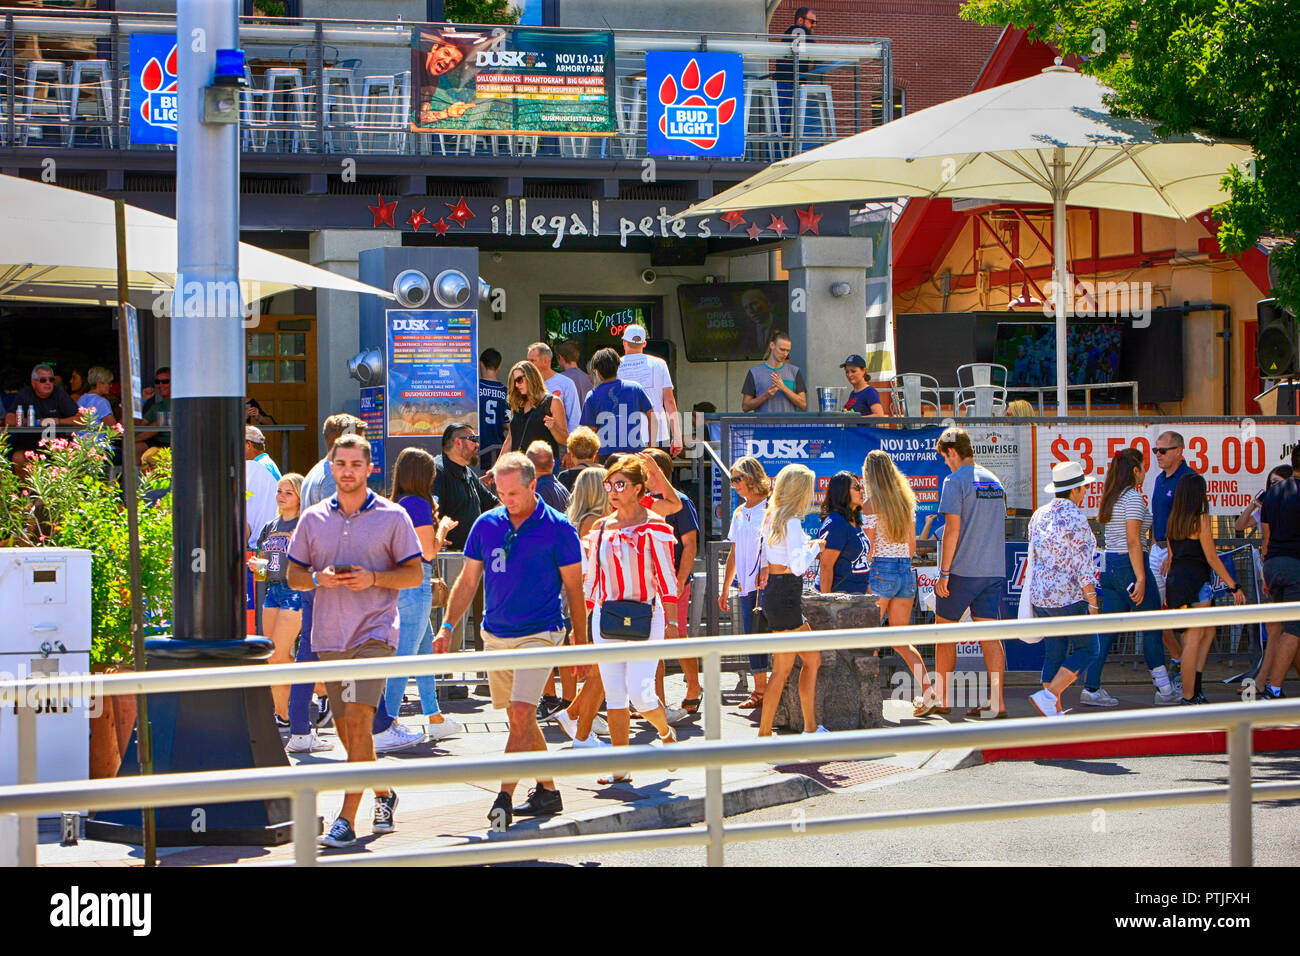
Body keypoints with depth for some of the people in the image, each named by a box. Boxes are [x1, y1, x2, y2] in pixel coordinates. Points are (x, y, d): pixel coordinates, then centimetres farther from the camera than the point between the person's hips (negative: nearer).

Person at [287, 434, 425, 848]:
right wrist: (319, 579, -9)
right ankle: (384, 795, 33)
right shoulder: (313, 518, 10)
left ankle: (346, 819, -17)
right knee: (347, 730, 11)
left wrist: (373, 578, -15)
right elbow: (294, 575, 13)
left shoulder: (392, 517, 1)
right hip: (329, 636, 5)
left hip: (374, 632, -5)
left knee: (358, 720, -17)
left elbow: (414, 574, 2)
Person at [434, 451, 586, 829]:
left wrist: (581, 640, 2)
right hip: (495, 635, 5)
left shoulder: (557, 528, -5)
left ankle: (504, 797, -20)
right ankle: (547, 790, 24)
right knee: (520, 718, 11)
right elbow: (468, 581, 12)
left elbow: (573, 587, 1)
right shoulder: (486, 524, 5)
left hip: (539, 633, -5)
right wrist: (447, 627, 4)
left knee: (521, 713, -17)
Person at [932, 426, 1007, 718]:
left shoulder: (955, 482, -9)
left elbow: (952, 530, -15)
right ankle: (997, 702, -4)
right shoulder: (993, 480, 13)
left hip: (962, 570, -6)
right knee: (989, 634, 3)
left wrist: (943, 572, -12)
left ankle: (943, 699, 11)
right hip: (994, 569, 6)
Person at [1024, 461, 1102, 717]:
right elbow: (1083, 567, -17)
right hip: (1069, 597, -8)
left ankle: (1055, 712, 9)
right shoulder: (1076, 519, -15)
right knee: (1088, 649, 4)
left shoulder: (1039, 515, 9)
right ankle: (1048, 696, -8)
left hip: (1040, 596, 8)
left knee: (1053, 652, 11)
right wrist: (1092, 602, -13)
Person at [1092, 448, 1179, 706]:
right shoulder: (1133, 498, -13)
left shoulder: (1110, 498, 13)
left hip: (1109, 566, 8)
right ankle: (1164, 690, 9)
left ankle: (1091, 688, 3)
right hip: (1129, 566, -8)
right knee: (1152, 627, 3)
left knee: (1108, 629, 7)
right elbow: (1133, 541, -19)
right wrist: (1141, 579, -19)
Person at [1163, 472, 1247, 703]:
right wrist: (1234, 586, -6)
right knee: (1194, 637, -3)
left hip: (1175, 580, 7)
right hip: (1195, 579, -7)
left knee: (1208, 631, 17)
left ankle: (1195, 687, 11)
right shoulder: (1201, 519, -11)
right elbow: (1212, 558, -11)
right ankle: (1189, 697, -2)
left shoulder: (1173, 521, 9)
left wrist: (1168, 593, 20)